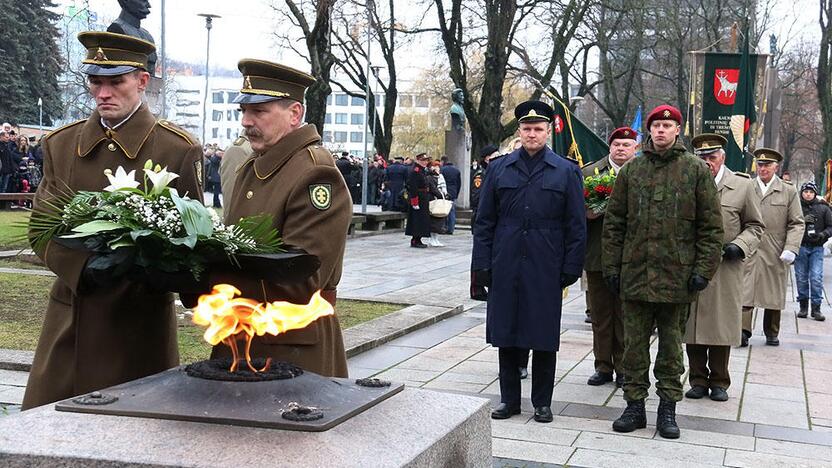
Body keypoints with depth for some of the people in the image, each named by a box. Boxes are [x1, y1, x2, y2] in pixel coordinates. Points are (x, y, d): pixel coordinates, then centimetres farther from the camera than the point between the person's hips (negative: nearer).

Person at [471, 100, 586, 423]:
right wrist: (481, 267, 1)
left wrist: (571, 268, -3)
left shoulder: (567, 172, 3)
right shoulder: (499, 169, 7)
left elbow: (576, 225, 3)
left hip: (546, 270, -1)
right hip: (506, 267, 2)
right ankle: (509, 399, 20)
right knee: (506, 332, 7)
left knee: (544, 336, 5)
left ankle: (542, 402, 19)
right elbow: (484, 222, 7)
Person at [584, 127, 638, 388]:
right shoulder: (589, 172, 7)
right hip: (597, 256, 2)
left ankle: (624, 369, 15)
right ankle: (603, 367, 19)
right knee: (600, 315, 8)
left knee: (625, 316, 4)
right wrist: (587, 213, -14)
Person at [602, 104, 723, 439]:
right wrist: (612, 267, 4)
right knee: (635, 344, 7)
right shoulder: (631, 170, 7)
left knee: (671, 345, 9)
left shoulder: (696, 170, 2)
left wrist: (703, 269, -6)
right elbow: (613, 222, 9)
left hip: (677, 276, -2)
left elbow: (711, 226, 1)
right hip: (635, 274, 2)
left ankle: (668, 408, 18)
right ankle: (635, 405, 17)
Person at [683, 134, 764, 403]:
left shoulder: (743, 185, 3)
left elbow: (755, 225, 9)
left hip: (725, 269, 0)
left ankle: (719, 382, 18)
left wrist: (739, 245, -7)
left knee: (722, 328, 4)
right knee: (691, 328, 5)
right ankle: (698, 380, 18)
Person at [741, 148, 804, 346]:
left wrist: (791, 249, -9)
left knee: (774, 295, 9)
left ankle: (772, 334, 21)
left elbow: (796, 224, 4)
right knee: (745, 292, -8)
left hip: (775, 254, 1)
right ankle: (743, 332, -9)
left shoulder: (789, 191, 7)